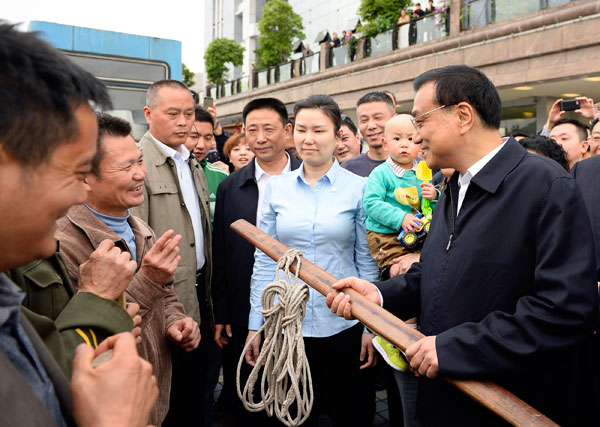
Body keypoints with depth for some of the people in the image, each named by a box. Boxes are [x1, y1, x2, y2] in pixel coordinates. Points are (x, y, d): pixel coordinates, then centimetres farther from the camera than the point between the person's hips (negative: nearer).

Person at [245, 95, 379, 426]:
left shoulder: (357, 188, -4)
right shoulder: (276, 188, 1)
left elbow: (367, 262, -1)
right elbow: (264, 260, 3)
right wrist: (255, 325, 2)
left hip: (343, 325, -1)